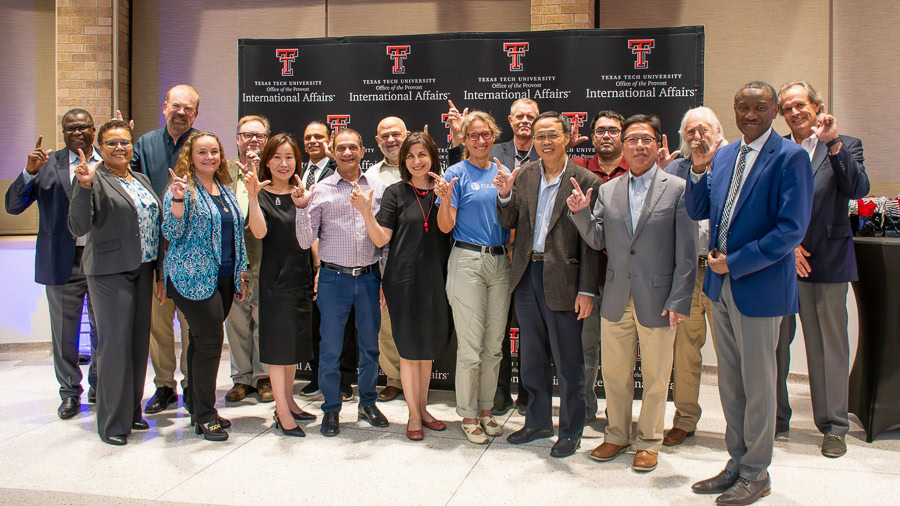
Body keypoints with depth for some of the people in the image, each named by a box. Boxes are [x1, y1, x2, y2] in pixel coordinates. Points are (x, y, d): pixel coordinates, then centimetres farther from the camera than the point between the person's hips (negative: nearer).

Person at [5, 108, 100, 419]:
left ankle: (99, 386, 30)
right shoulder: (48, 165, 2)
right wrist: (29, 172, -15)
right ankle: (70, 393, 26)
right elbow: (13, 206, -2)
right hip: (63, 262, 0)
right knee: (64, 332, 11)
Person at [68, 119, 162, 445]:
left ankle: (132, 411, 26)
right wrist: (83, 186, -30)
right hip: (110, 271, -7)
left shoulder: (141, 179, 13)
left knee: (139, 341, 12)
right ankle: (112, 422, 8)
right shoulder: (96, 179, -9)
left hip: (143, 269, 7)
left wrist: (159, 268, 15)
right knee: (115, 343, -4)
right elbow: (79, 227, -17)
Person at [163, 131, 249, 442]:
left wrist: (241, 271, 18)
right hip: (194, 279, -7)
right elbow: (172, 233, -14)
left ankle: (200, 409, 23)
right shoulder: (182, 188, -6)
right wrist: (178, 198, -28)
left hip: (223, 279, 7)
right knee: (210, 342, -8)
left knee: (202, 342, 13)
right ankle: (205, 417, 2)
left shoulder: (226, 191, 15)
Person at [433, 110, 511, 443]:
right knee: (470, 346, -2)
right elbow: (445, 226, -6)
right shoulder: (456, 174, -2)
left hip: (500, 262, 5)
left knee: (494, 345, 10)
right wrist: (445, 199, -23)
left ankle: (486, 409, 24)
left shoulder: (503, 171, 12)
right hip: (467, 261, -5)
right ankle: (468, 415, 13)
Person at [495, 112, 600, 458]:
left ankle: (571, 431, 21)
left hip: (562, 279, -5)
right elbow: (509, 222, 7)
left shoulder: (585, 181, -7)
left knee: (567, 361, 5)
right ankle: (538, 421, 33)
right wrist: (505, 196, -13)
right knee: (531, 357, 17)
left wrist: (587, 290, -11)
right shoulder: (523, 175, 7)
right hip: (527, 274, 5)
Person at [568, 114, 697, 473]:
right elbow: (597, 241, 6)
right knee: (614, 372, 14)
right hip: (616, 299, 4)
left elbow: (687, 253, -6)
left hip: (657, 300, -3)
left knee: (655, 376, 9)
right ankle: (617, 435, 32)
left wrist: (679, 301, -11)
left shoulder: (678, 189, -3)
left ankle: (648, 441, 27)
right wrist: (580, 213, -12)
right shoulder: (607, 191, 8)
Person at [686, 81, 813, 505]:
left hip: (759, 285, -6)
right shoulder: (724, 155, 9)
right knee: (729, 382, 15)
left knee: (757, 383, 6)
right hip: (721, 284, 7)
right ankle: (737, 463, 30)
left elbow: (792, 228, -18)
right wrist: (699, 170, -6)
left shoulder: (790, 157, -11)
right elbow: (697, 211, 11)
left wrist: (735, 262, -17)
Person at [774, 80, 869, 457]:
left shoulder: (846, 146, 5)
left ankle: (833, 426, 17)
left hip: (827, 260, -1)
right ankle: (775, 418, 22)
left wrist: (833, 144, -20)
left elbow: (858, 190, -13)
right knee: (774, 342, 7)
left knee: (829, 344, 4)